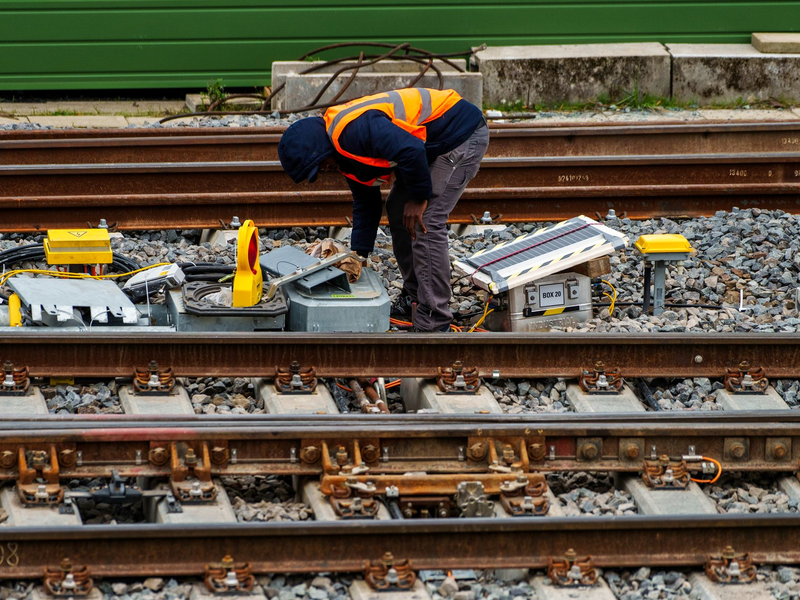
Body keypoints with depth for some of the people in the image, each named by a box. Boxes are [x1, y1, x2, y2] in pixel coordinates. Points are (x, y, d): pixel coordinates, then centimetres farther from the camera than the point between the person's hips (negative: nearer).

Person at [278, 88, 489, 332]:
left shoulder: (354, 130, -26)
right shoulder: (346, 155, 8)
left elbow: (412, 152, -34)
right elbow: (365, 203, 19)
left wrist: (419, 198, -21)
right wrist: (359, 254, 16)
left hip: (464, 136, -11)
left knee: (426, 222, -14)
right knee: (398, 211, 17)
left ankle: (432, 323, -10)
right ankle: (414, 299, 28)